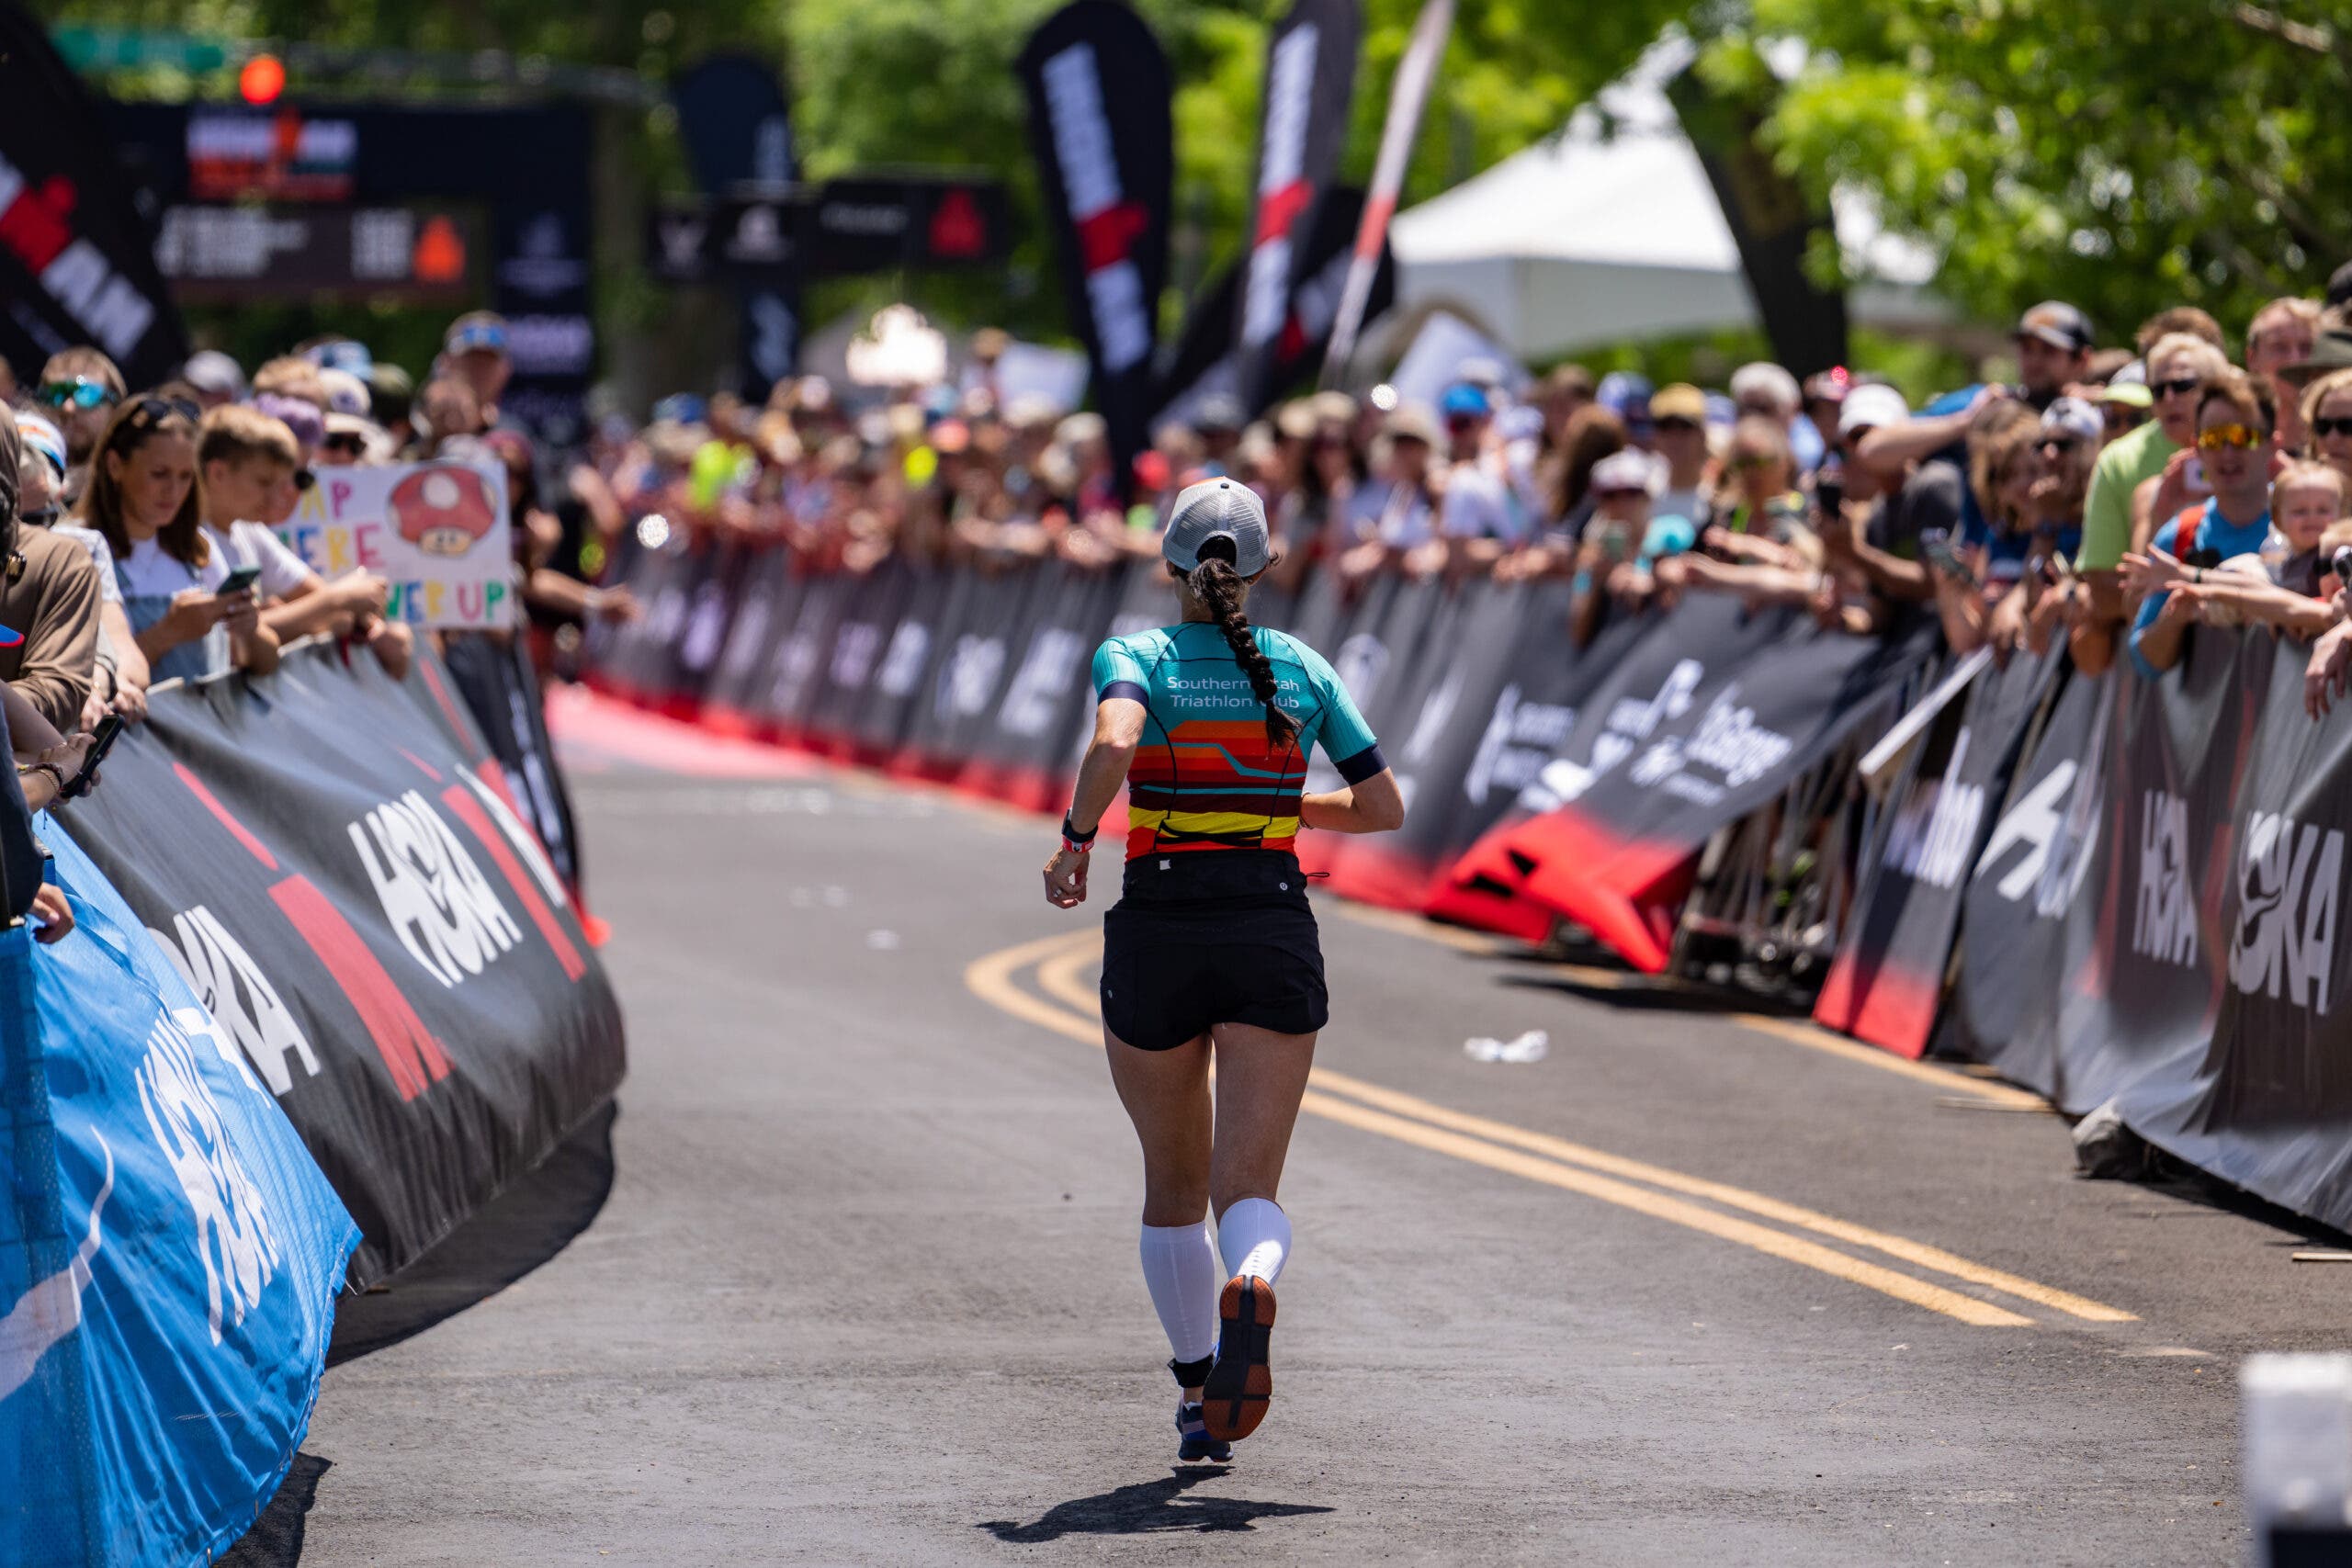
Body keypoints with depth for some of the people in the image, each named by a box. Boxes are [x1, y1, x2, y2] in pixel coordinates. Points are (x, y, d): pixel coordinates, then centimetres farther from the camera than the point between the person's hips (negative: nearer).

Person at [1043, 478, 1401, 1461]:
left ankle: (1197, 1395, 25)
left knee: (1173, 1185, 19)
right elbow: (1383, 808, 10)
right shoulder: (1303, 668, 7)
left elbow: (1114, 744, -24)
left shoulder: (1135, 657, -1)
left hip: (1157, 939, -1)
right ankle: (1253, 1284, -40)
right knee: (1247, 1192, -6)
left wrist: (1074, 844, -10)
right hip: (1274, 938, 1)